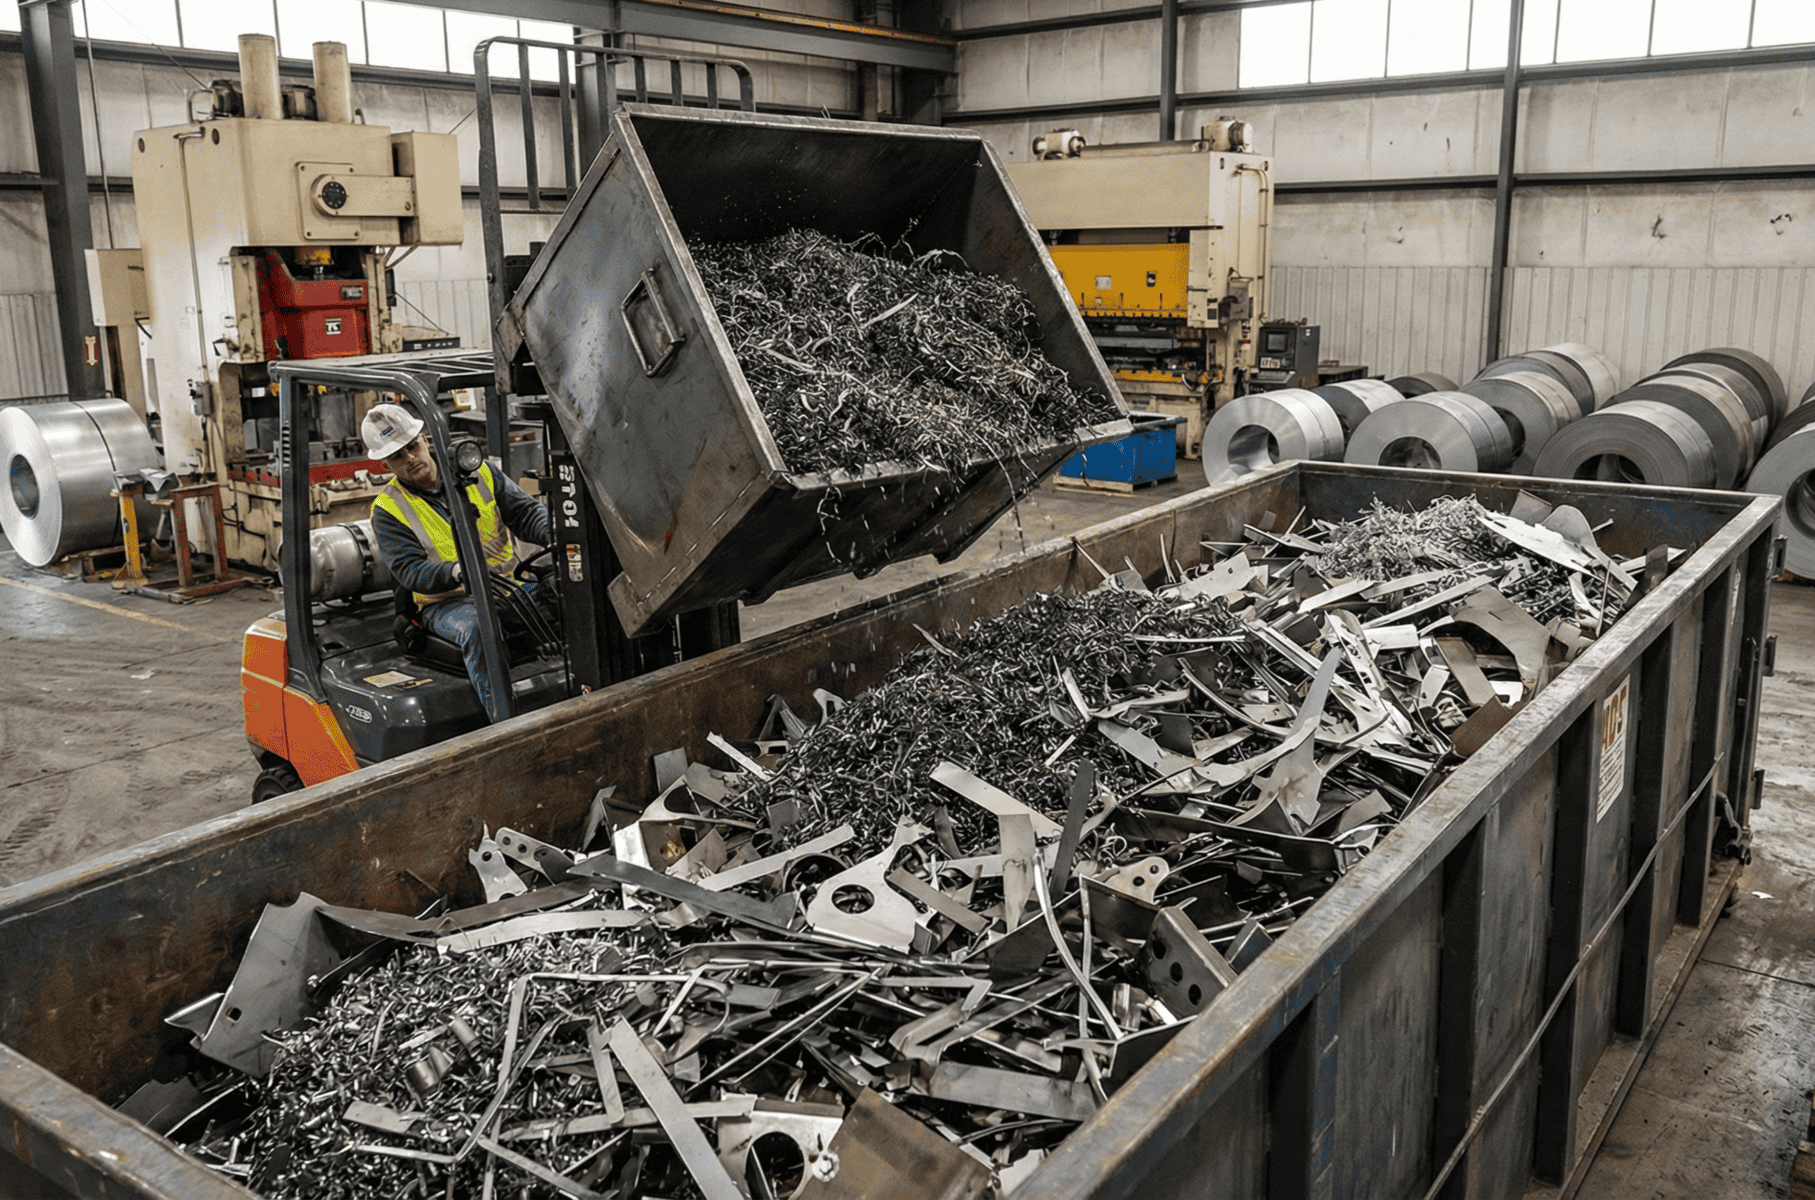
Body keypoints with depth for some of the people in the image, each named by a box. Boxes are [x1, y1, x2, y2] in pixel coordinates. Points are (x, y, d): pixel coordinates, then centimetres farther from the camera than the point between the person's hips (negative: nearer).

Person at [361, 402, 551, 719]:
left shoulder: (477, 471, 9)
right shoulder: (387, 511, 1)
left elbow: (525, 512, 7)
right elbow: (410, 571, -10)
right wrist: (457, 572, -31)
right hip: (448, 603, -3)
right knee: (477, 630, -37)